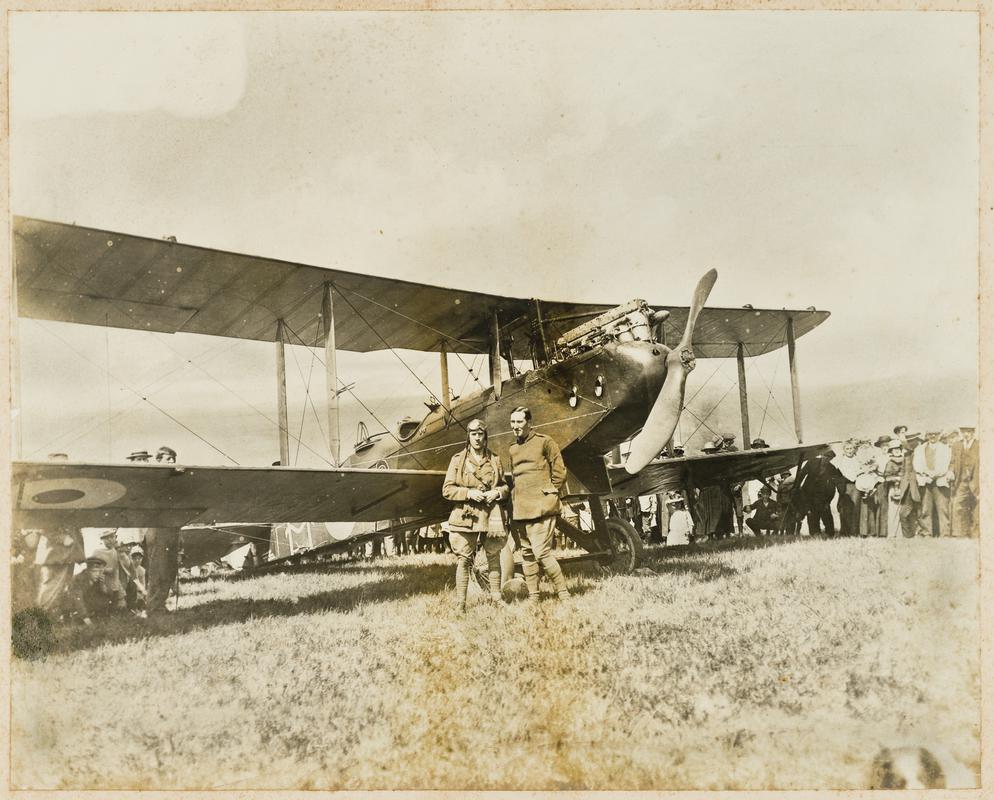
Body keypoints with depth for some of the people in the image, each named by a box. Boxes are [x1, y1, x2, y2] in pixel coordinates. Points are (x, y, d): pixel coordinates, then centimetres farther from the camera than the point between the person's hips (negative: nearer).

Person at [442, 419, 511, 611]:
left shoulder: (495, 460, 12)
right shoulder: (458, 460, 4)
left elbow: (505, 487, 19)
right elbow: (447, 490, 1)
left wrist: (497, 492, -4)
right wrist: (469, 493, -12)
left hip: (492, 515, 3)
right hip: (466, 516, -2)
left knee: (494, 556, 7)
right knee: (464, 559, -4)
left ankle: (496, 597, 18)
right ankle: (460, 604, 0)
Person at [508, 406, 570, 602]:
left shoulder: (544, 442, -4)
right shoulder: (513, 449, 16)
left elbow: (560, 472, -3)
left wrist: (548, 494, -4)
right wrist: (514, 499, 15)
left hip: (541, 507, -7)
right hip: (521, 509, 7)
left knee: (541, 552, -14)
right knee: (527, 554, 8)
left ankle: (564, 595, -4)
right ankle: (532, 597, 14)